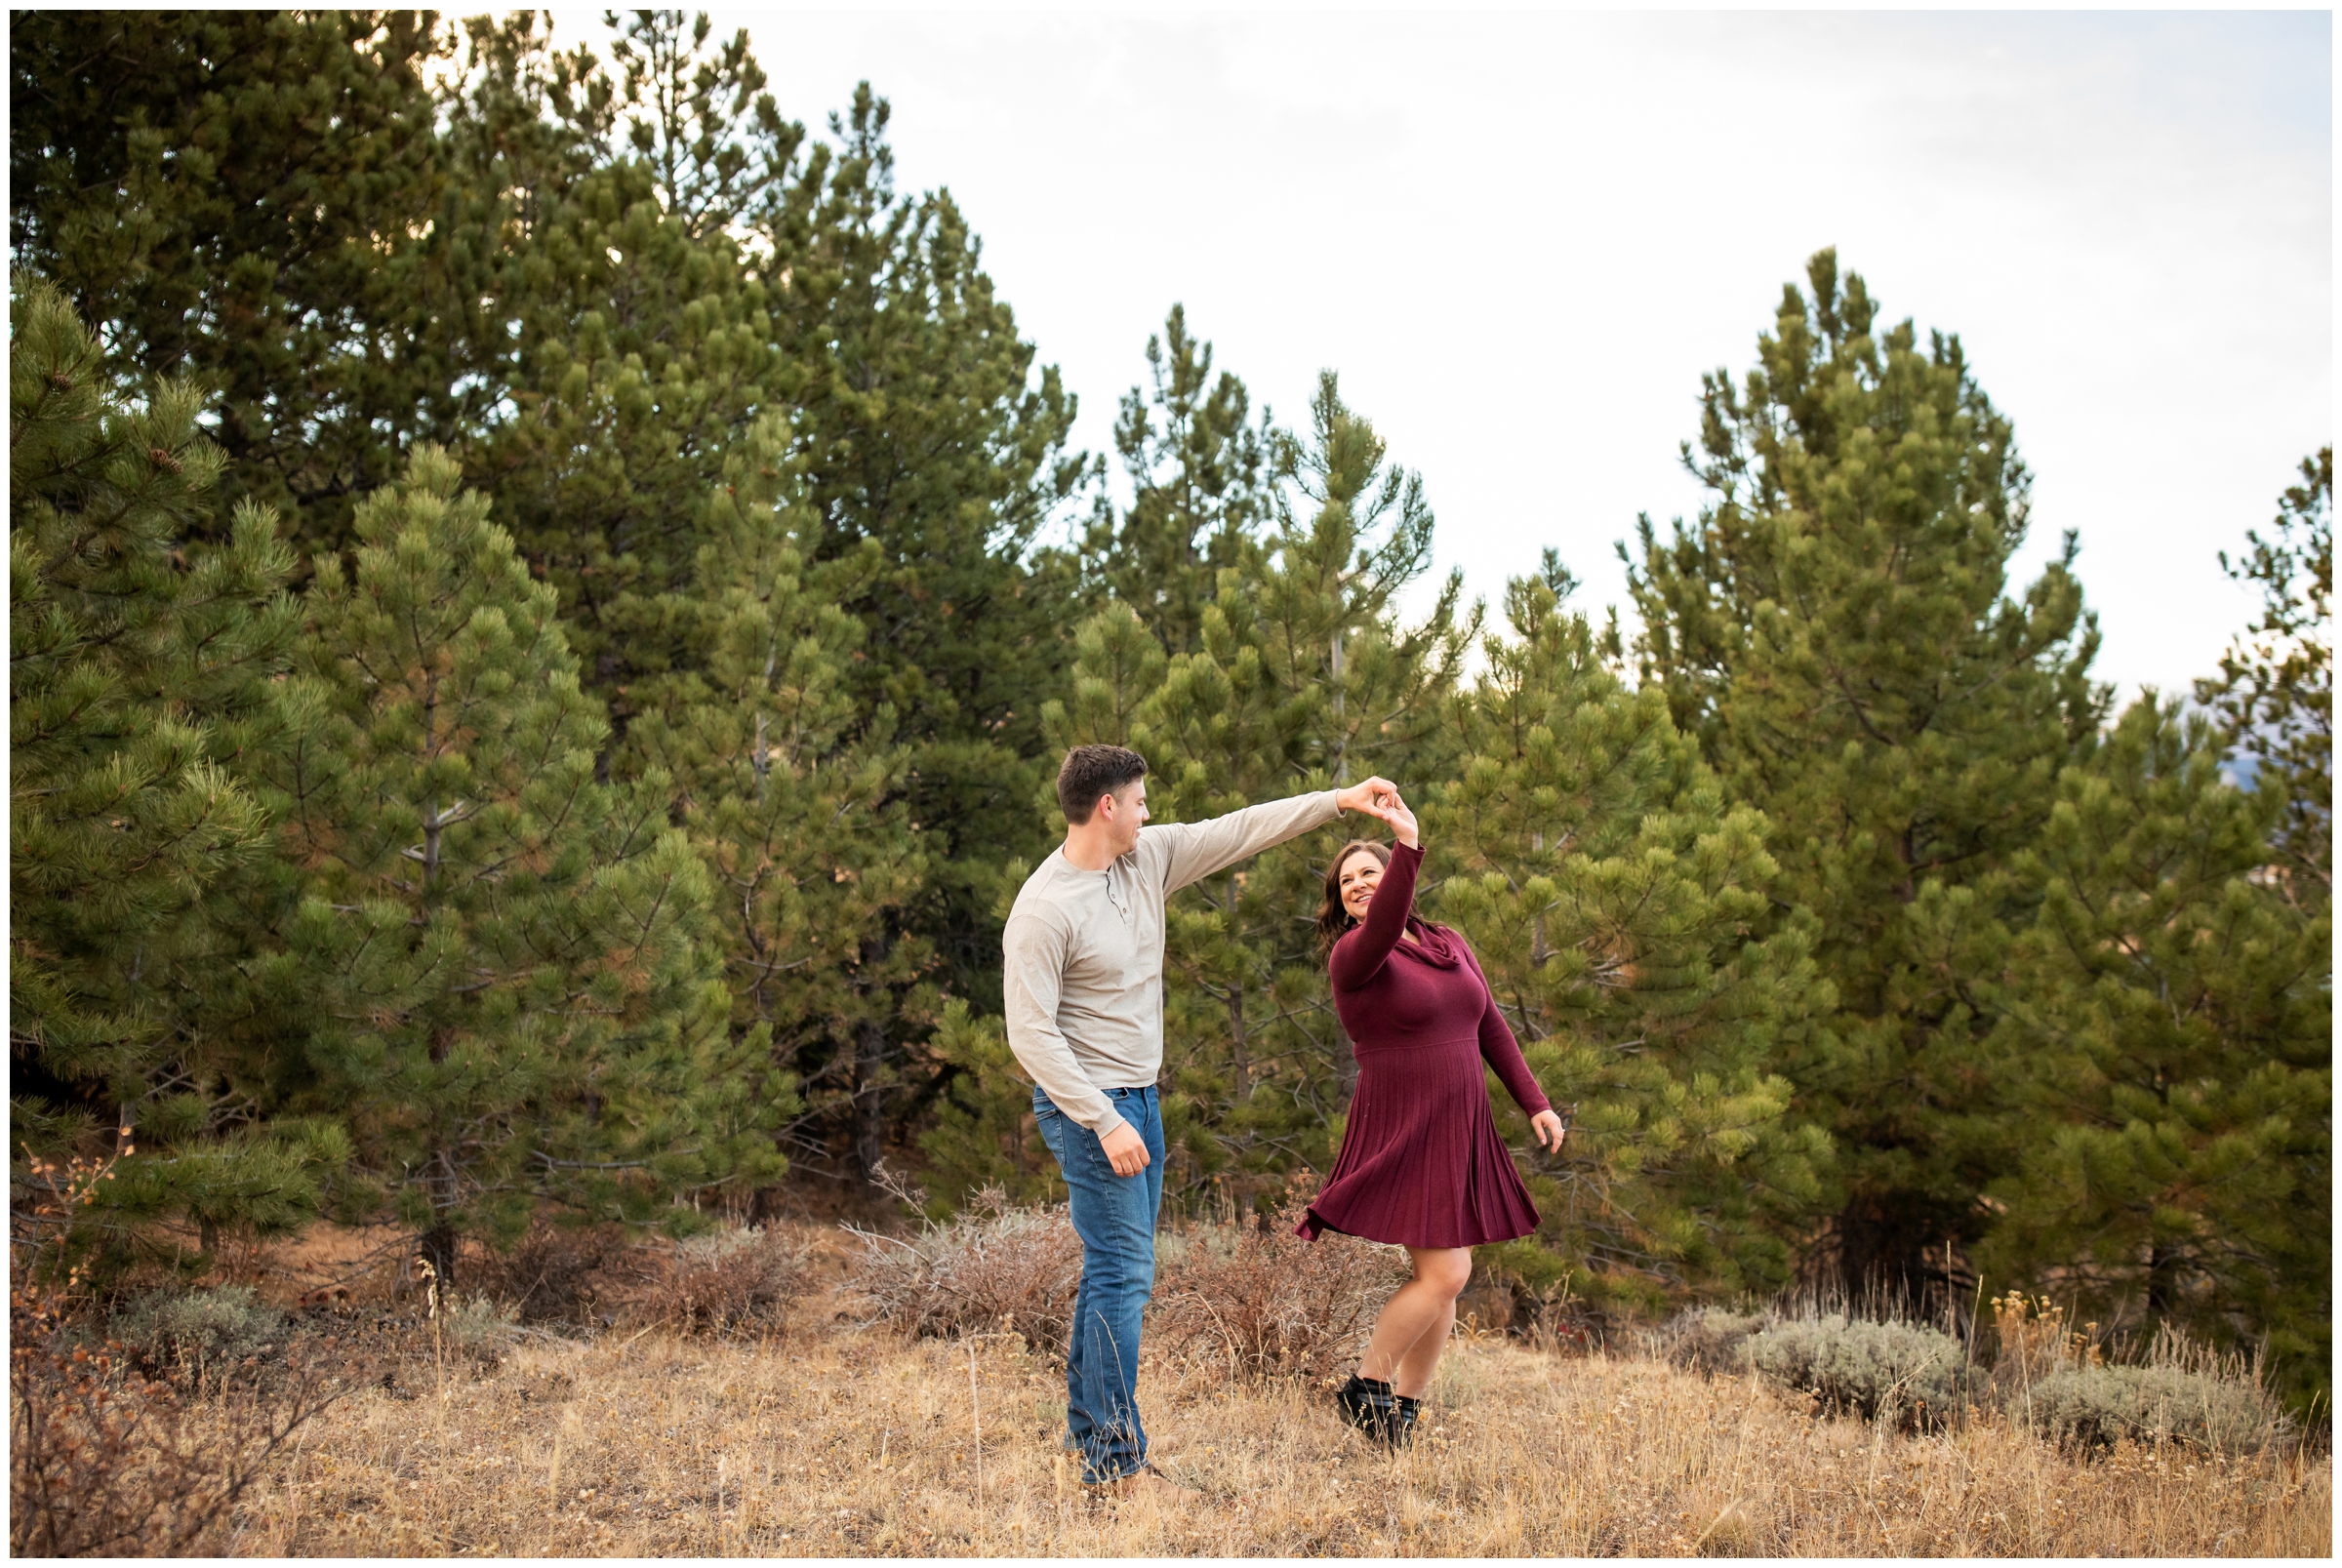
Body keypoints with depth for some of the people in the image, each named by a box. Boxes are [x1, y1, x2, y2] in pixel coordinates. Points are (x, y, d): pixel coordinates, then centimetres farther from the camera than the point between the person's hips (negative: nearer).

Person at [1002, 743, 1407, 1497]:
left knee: (1115, 1268, 14)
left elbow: (1237, 833, 12)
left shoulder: (1148, 859, 4)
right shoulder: (1044, 910, -19)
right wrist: (1104, 1123, -22)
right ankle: (1116, 1462, -5)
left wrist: (1337, 801, 9)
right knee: (1123, 1272, -9)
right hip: (1088, 1105, -9)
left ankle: (1088, 1426, 25)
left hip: (1138, 1096, 9)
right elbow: (1031, 1032, -20)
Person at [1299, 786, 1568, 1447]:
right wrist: (1410, 848, -45)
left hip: (1461, 1135, 7)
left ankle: (1406, 1412, 18)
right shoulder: (1351, 955, -10)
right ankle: (1365, 1387, 2)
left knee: (1445, 1279, 8)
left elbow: (1490, 1028, 17)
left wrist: (1535, 1103, 12)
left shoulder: (1451, 946, 12)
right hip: (1403, 1136, -7)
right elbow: (1381, 930, -34)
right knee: (1443, 1273, -14)